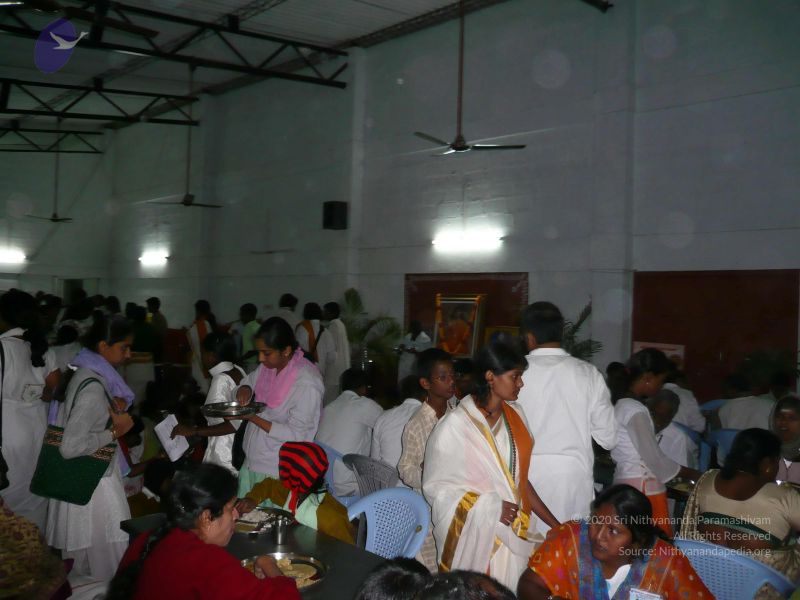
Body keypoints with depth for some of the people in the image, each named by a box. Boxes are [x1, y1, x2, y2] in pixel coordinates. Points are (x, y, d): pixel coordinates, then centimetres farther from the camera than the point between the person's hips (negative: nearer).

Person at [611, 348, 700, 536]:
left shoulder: (622, 404, 12)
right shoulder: (635, 410, -16)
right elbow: (653, 457, -15)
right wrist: (691, 474, -2)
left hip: (628, 483, 9)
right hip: (643, 488, -9)